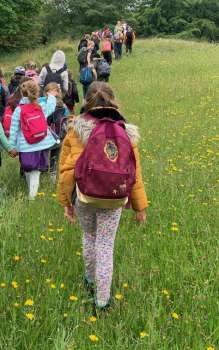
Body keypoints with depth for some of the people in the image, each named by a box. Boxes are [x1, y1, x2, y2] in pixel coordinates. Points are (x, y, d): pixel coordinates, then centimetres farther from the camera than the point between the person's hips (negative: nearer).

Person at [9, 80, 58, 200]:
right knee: (36, 171, 4)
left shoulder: (18, 110, -8)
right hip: (42, 144, 1)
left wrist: (12, 147, 3)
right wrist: (51, 95, 42)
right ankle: (32, 194, -1)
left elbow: (14, 130, -5)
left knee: (27, 171, 17)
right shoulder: (42, 107, -3)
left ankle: (31, 191, 31)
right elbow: (51, 106, 22)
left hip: (26, 146, 0)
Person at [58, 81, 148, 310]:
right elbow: (134, 173, -2)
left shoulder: (76, 130, -8)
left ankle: (90, 279, 48)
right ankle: (102, 300, 20)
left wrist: (66, 201, 8)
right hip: (113, 200, -1)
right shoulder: (125, 133, -6)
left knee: (89, 237, 26)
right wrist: (140, 206, 9)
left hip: (84, 197, 1)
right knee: (105, 246, 10)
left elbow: (67, 169, -4)